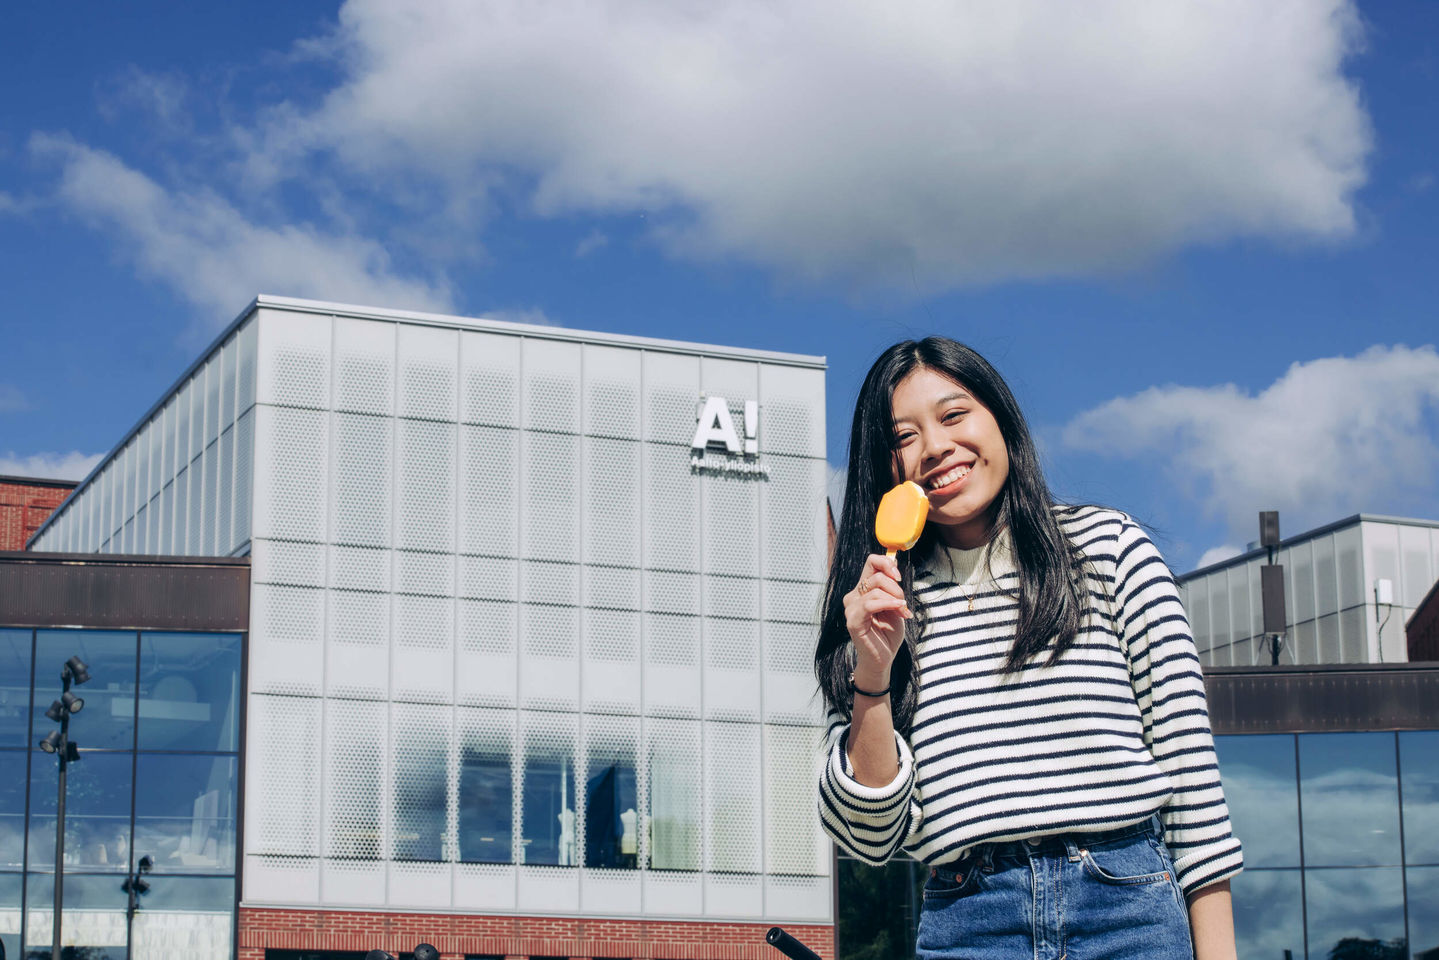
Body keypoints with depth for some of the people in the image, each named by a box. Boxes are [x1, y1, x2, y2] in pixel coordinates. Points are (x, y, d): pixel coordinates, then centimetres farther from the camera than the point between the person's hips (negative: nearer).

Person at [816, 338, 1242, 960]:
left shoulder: (1106, 545, 5)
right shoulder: (883, 604, 8)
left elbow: (1185, 752, 1)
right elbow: (870, 838, 3)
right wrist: (873, 677, -10)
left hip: (1129, 910, -1)